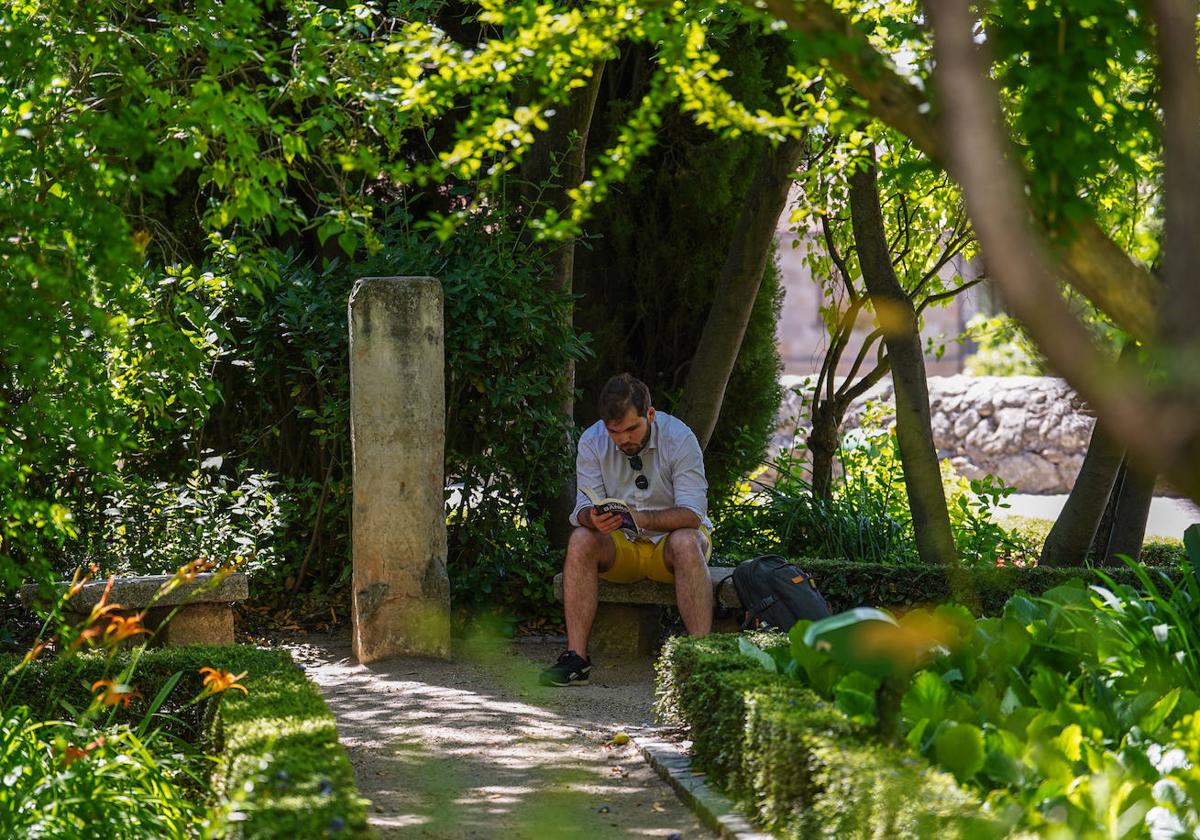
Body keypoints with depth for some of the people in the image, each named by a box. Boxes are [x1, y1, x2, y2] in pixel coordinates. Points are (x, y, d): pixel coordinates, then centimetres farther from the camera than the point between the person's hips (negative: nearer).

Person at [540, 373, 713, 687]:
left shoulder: (679, 438, -15)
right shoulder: (592, 442, -7)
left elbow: (692, 513, -22)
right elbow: (584, 508, -10)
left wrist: (643, 519, -40)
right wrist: (593, 519, -36)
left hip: (670, 540, -2)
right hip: (620, 546, 2)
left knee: (687, 541, -36)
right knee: (580, 540, -28)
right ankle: (576, 656, -32)